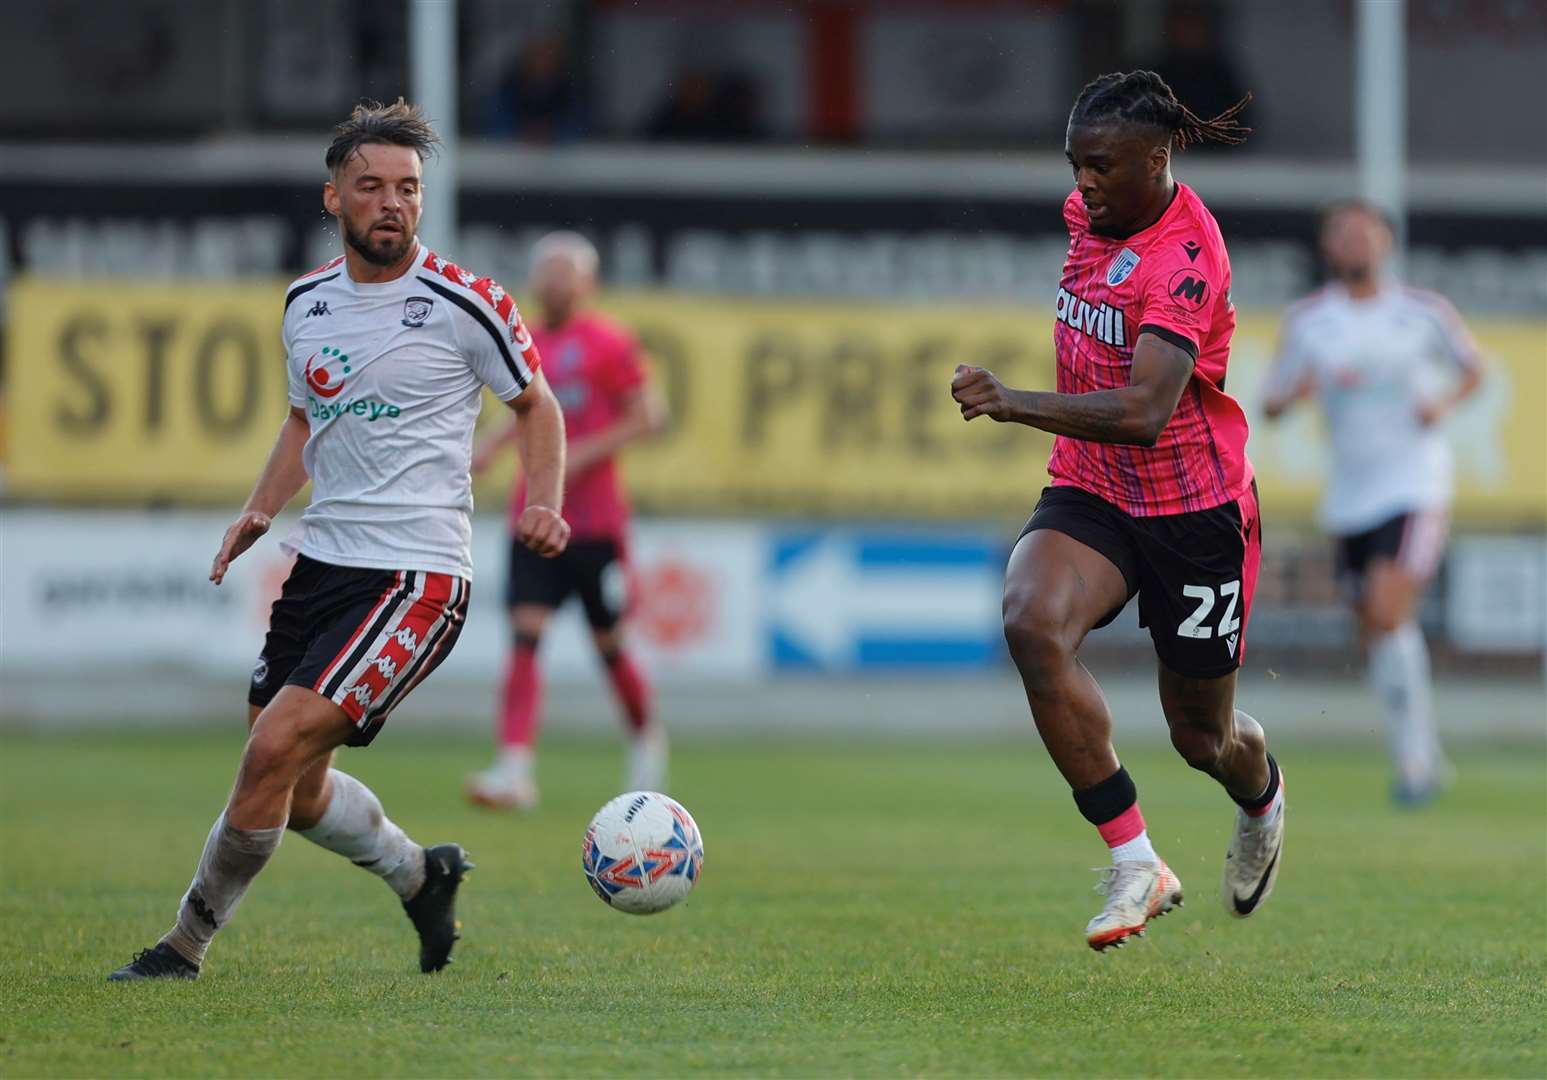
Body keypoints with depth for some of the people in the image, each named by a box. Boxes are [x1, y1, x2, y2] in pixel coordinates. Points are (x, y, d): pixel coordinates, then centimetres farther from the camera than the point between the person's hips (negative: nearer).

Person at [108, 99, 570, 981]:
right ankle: (421, 873, 38)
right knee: (295, 790, 11)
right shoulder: (307, 304, 9)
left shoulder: (464, 303, -8)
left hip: (417, 573, -7)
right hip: (323, 561, 7)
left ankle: (187, 945, -5)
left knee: (276, 747, -17)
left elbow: (536, 405, 5)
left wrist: (544, 505, -11)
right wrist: (260, 512, 8)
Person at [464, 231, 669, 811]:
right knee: (525, 634, -11)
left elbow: (649, 415, -7)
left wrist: (583, 453, -16)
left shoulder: (609, 343, -6)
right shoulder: (526, 343, 10)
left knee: (608, 642, 6)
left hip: (596, 520, -4)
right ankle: (515, 769, -19)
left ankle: (647, 737, 34)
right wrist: (494, 442, 8)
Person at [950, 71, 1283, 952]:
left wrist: (1018, 404, -48)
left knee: (1202, 738, 9)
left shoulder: (1185, 259, -26)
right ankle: (1136, 864, -24)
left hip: (1194, 511, -6)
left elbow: (1144, 413, -37)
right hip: (1089, 492, 6)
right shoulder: (1090, 212, -1)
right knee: (1034, 623, -28)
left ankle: (1261, 792, 51)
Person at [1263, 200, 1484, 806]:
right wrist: (1300, 389, -16)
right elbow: (1271, 406, 6)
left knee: (1388, 616, -20)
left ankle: (1414, 760, -12)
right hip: (1349, 499, 4)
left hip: (1415, 487, -4)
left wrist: (1444, 403, -6)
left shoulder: (1423, 313, -1)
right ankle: (1428, 761, 25)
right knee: (1377, 636, 8)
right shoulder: (1307, 321, 3)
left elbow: (1473, 369, 14)